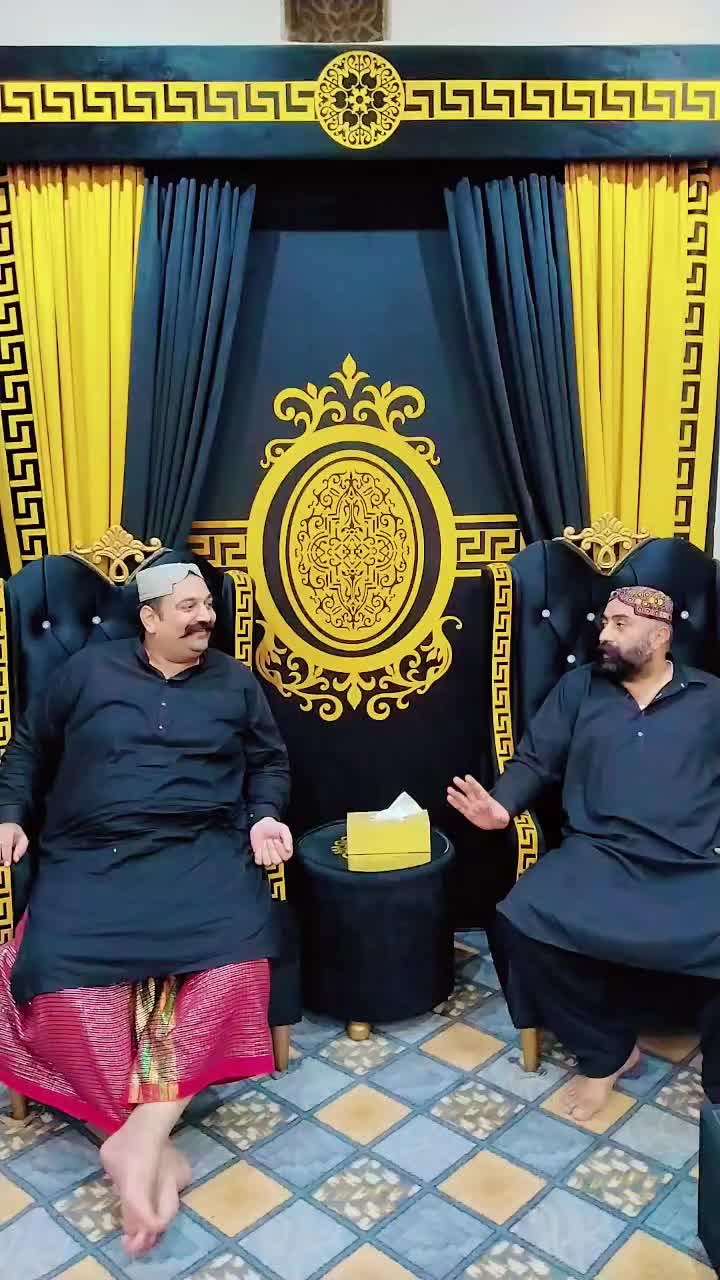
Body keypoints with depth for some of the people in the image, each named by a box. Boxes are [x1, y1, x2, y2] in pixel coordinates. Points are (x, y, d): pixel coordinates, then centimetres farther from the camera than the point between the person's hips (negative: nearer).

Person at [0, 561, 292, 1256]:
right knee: (57, 972, -27)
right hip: (92, 855, 0)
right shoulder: (88, 669, 12)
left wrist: (265, 816, 1)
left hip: (201, 849, 0)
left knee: (237, 948, -30)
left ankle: (142, 1132, -23)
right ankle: (151, 1143, -17)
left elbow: (270, 762, 20)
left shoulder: (235, 681, 14)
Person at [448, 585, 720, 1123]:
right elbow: (535, 761, 13)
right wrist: (502, 806, -7)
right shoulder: (579, 687, 15)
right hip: (600, 856, 1)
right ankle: (607, 1050, 1)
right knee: (523, 920, -26)